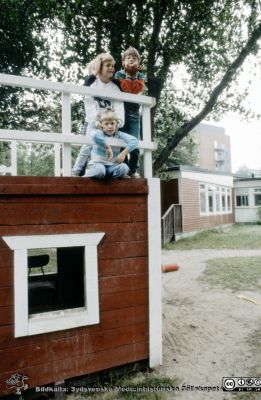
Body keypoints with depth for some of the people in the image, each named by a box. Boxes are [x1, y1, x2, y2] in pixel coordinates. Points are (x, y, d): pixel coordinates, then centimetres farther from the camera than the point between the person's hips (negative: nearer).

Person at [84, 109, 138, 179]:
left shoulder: (119, 134, 5)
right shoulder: (99, 132, -4)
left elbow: (134, 141, -6)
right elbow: (94, 135, -31)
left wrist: (123, 153, -18)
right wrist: (108, 147, -32)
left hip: (113, 166, 3)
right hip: (98, 163, -2)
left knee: (124, 167, -28)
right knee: (99, 169, -37)